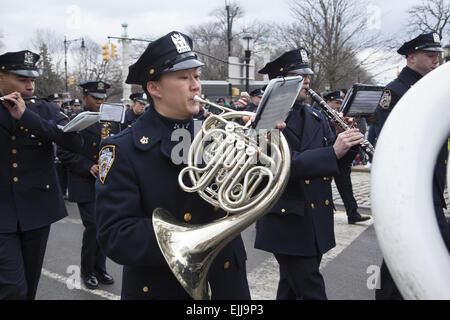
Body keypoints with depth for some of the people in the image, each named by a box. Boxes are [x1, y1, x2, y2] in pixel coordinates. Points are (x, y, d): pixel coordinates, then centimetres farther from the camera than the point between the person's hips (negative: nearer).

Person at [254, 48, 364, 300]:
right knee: (312, 291, -2)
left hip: (317, 220, 6)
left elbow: (335, 164, 9)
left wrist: (348, 143, -10)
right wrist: (332, 152, -29)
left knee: (292, 287, 19)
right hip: (286, 221, -6)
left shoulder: (316, 118, 11)